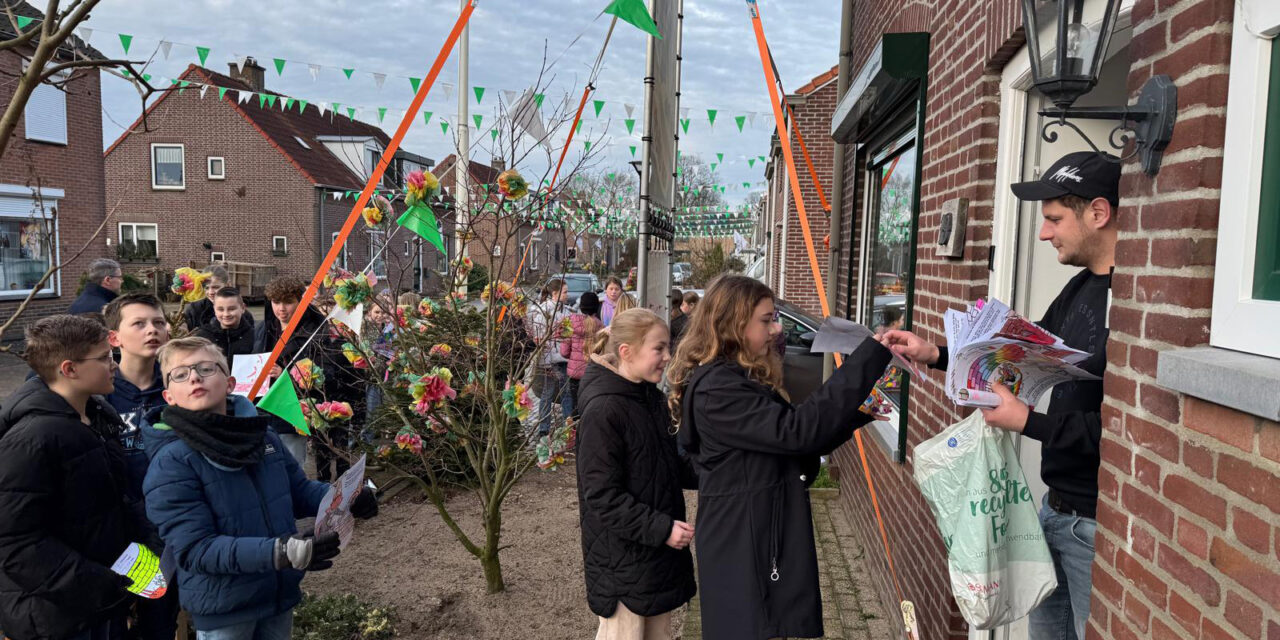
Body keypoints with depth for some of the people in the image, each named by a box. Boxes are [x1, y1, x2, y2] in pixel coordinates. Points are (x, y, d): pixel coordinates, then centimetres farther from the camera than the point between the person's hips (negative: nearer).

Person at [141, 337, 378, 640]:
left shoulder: (262, 435, -1)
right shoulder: (171, 462, -18)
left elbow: (299, 490, 10)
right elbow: (194, 549, -23)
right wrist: (278, 552, -35)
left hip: (280, 593, 5)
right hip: (223, 611, -5)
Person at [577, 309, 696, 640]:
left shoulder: (653, 399, 5)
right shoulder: (603, 411, -21)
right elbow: (602, 496, -22)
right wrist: (661, 528, -23)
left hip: (661, 547, 8)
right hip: (624, 555, -8)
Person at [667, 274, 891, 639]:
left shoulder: (742, 380, 11)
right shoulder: (717, 389, -21)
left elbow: (794, 445, 14)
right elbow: (797, 431, -30)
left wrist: (859, 412, 2)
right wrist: (873, 355, -28)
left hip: (769, 541, 10)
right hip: (745, 552, -10)